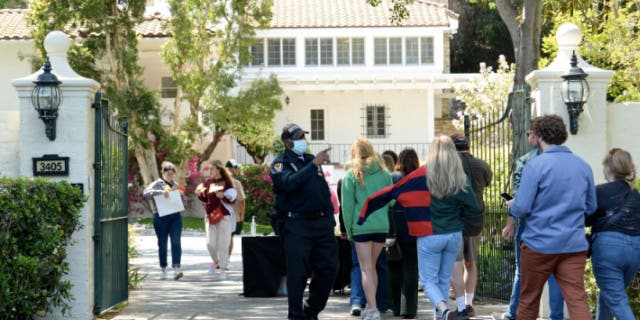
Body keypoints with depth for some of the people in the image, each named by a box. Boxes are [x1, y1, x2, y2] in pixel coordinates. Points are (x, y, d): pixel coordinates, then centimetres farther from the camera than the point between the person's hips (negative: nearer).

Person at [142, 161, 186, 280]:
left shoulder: (175, 185, 17)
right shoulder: (157, 184, 2)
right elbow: (145, 193, -17)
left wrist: (181, 195, 4)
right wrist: (161, 192, -25)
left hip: (175, 216, 3)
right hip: (161, 217, -3)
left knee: (176, 242, -11)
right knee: (162, 244, 6)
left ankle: (176, 269, -17)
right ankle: (163, 270, 17)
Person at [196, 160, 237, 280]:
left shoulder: (227, 182, -3)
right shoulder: (208, 182, 7)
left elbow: (233, 200, -3)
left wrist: (223, 197, -19)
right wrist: (199, 194, -3)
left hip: (224, 216, -3)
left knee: (223, 243, -2)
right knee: (210, 243, -4)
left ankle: (222, 270, 9)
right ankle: (215, 261, 26)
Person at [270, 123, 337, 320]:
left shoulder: (311, 160, 19)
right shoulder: (280, 163, -2)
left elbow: (325, 191, 23)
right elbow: (290, 183, -24)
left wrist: (330, 218, 14)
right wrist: (314, 165, -26)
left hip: (320, 222, 6)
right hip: (296, 225, -6)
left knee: (329, 267, 3)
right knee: (297, 273, -4)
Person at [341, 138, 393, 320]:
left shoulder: (351, 174, -3)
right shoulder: (384, 172, 7)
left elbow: (347, 205, -3)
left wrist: (349, 229, 3)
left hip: (361, 225, -4)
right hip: (382, 225, 4)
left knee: (366, 268, -1)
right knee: (372, 266, 17)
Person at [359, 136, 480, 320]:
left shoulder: (422, 175, -7)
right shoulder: (461, 178, -2)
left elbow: (391, 192, -2)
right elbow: (473, 209, 1)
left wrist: (367, 207, 7)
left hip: (429, 236, -3)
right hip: (454, 235, 3)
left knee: (428, 280, 2)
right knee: (444, 280, 15)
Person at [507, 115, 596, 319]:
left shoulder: (535, 166, -11)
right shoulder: (583, 166, 5)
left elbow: (521, 208, -13)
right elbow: (590, 207, 14)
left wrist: (511, 205, 9)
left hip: (539, 244, -3)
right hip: (575, 245, 3)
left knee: (529, 300, 13)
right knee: (577, 300, -2)